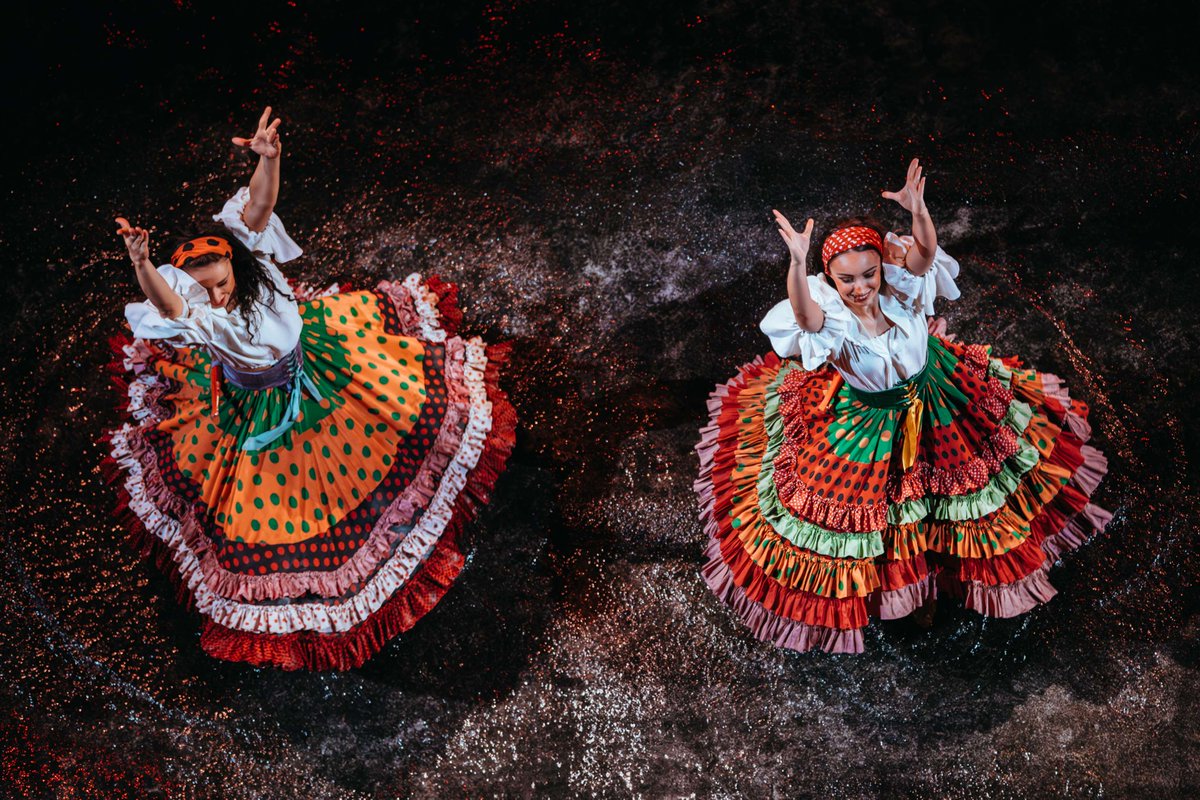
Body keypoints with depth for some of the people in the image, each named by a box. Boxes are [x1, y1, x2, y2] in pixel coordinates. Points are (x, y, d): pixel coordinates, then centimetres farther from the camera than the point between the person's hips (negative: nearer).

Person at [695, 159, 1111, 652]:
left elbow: (926, 250, -46)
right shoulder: (830, 316, -33)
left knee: (942, 488, 23)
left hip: (936, 402, 3)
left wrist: (918, 211, -67)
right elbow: (803, 314, -57)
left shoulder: (901, 285, -26)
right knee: (872, 505, 16)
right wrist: (797, 261, -76)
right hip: (866, 422, -2)